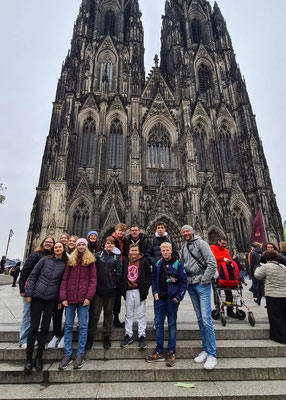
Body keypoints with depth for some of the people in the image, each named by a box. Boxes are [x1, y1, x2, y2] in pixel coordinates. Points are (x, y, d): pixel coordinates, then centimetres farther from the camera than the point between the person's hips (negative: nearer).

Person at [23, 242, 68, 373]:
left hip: (51, 299, 1)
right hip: (37, 296, -1)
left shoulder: (65, 265, 2)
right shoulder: (45, 260, 1)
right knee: (34, 327, 4)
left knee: (45, 327, 8)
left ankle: (39, 357, 23)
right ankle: (29, 358, 19)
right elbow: (33, 275, 2)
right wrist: (28, 293, -4)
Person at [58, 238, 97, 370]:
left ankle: (80, 355, 16)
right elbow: (65, 279, 7)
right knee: (68, 325, 8)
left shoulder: (90, 261, 3)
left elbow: (93, 280, -2)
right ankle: (67, 355, 19)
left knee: (83, 326, 4)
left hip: (83, 297, -2)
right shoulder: (71, 261, 10)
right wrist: (63, 297, -3)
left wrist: (89, 296, -12)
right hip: (70, 297, 3)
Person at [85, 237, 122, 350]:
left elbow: (119, 272, 0)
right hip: (98, 289, -1)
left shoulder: (116, 257, 4)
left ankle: (107, 337, 27)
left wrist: (114, 283, -7)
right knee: (94, 313, 5)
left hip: (110, 290, 1)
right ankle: (90, 336, 23)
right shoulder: (98, 255, 2)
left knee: (108, 313, 13)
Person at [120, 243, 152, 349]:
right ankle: (128, 335, 26)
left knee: (141, 314, 7)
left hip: (139, 291, -3)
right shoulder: (125, 261, 4)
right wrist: (123, 288, 2)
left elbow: (149, 275, -2)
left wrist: (145, 287, -9)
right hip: (128, 291, 3)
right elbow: (122, 275, 9)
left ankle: (142, 336, 19)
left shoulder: (144, 261, -4)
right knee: (128, 314, 13)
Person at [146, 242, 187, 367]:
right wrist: (155, 292, 2)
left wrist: (178, 297, -10)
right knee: (158, 324, 9)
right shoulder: (158, 264, 5)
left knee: (172, 325, 9)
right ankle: (159, 352, 22)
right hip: (159, 299, 4)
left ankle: (171, 353, 21)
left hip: (172, 299, -4)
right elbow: (153, 279, 13)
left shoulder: (177, 264, -7)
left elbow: (184, 281, -7)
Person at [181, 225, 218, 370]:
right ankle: (205, 349, 23)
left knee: (206, 318, -7)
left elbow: (212, 263, -12)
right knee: (199, 319, 12)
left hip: (202, 283, -6)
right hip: (191, 285, 6)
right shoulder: (183, 247, 13)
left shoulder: (201, 243, -6)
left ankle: (212, 354, 4)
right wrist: (185, 280, 6)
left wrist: (204, 280, -12)